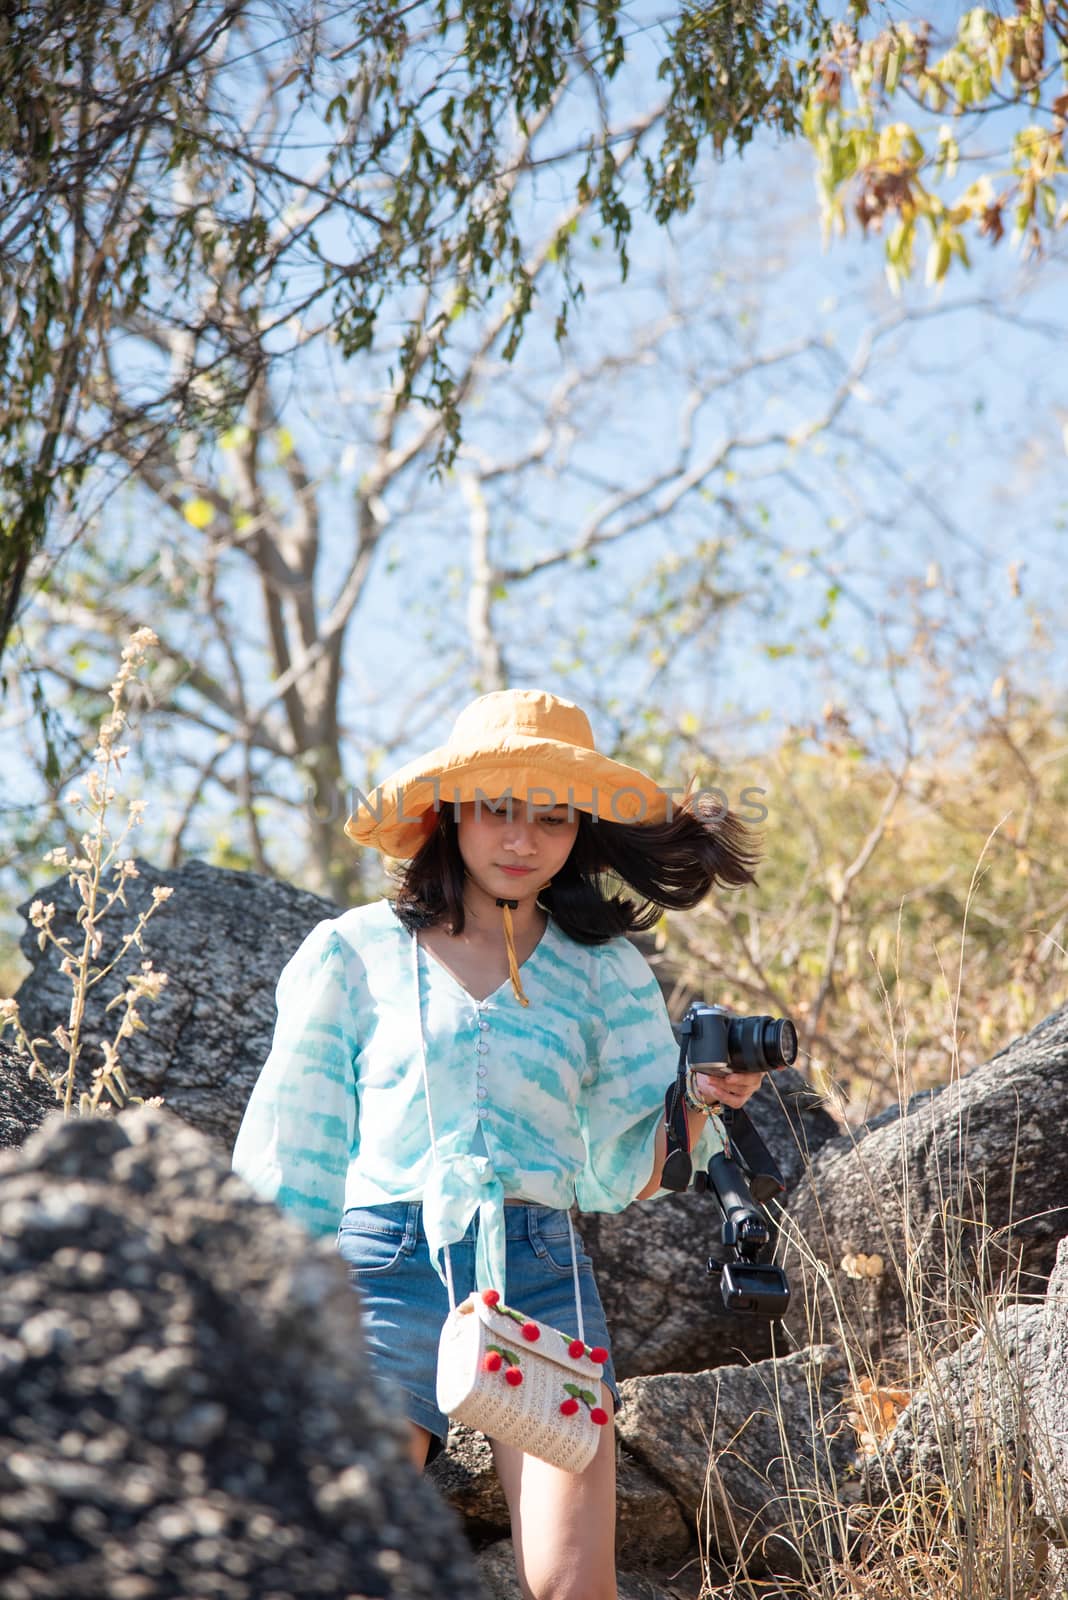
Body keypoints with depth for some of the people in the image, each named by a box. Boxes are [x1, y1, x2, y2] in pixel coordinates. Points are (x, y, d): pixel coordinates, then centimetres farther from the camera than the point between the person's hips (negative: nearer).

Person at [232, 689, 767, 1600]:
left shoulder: (603, 971, 13)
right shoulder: (355, 953, 8)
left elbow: (620, 1178, 11)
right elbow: (290, 1154, 9)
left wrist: (695, 1105, -7)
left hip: (542, 1278, 1)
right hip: (386, 1266, -1)